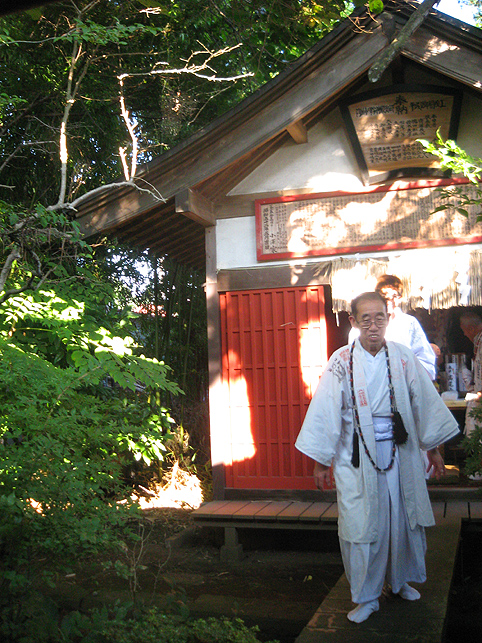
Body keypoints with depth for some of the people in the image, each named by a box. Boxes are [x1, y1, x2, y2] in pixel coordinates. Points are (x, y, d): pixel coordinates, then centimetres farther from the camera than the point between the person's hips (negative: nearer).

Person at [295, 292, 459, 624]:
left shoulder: (403, 357, -1)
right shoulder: (342, 362, -8)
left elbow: (425, 402, 7)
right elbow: (325, 412, -5)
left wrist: (433, 449, 11)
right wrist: (321, 461, -4)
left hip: (400, 453, 2)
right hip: (357, 457, -2)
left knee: (404, 518, 13)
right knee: (362, 524, 2)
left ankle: (402, 580, 38)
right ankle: (367, 596, 20)